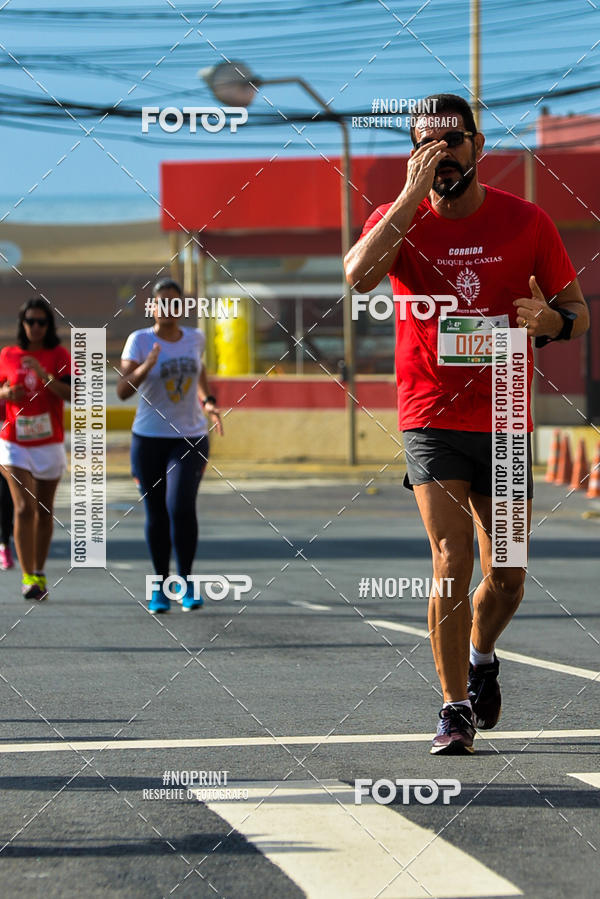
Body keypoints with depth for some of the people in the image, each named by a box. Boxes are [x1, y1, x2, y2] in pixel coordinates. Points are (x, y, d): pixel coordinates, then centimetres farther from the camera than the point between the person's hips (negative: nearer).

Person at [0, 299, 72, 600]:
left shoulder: (58, 355, -1)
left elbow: (72, 393, -12)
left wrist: (44, 375, -24)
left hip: (49, 444, 0)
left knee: (44, 512, 9)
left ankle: (39, 575, 23)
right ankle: (28, 578, -13)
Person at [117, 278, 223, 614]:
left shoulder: (195, 338, 4)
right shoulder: (140, 340, -7)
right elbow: (123, 390, -17)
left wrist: (208, 401, 12)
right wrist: (146, 367, -33)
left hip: (190, 438, 1)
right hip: (149, 438, -1)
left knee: (181, 506, -17)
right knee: (156, 514, 5)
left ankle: (185, 581, -3)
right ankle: (160, 587, 21)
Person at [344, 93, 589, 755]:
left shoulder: (526, 222, 1)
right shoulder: (401, 218, -3)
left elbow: (578, 313, 7)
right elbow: (358, 275, -24)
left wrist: (551, 321, -17)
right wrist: (413, 193, -23)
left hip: (505, 421, 2)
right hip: (432, 419, -2)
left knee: (506, 580, 6)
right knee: (451, 563, -13)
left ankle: (480, 656, 38)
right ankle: (455, 708, -1)